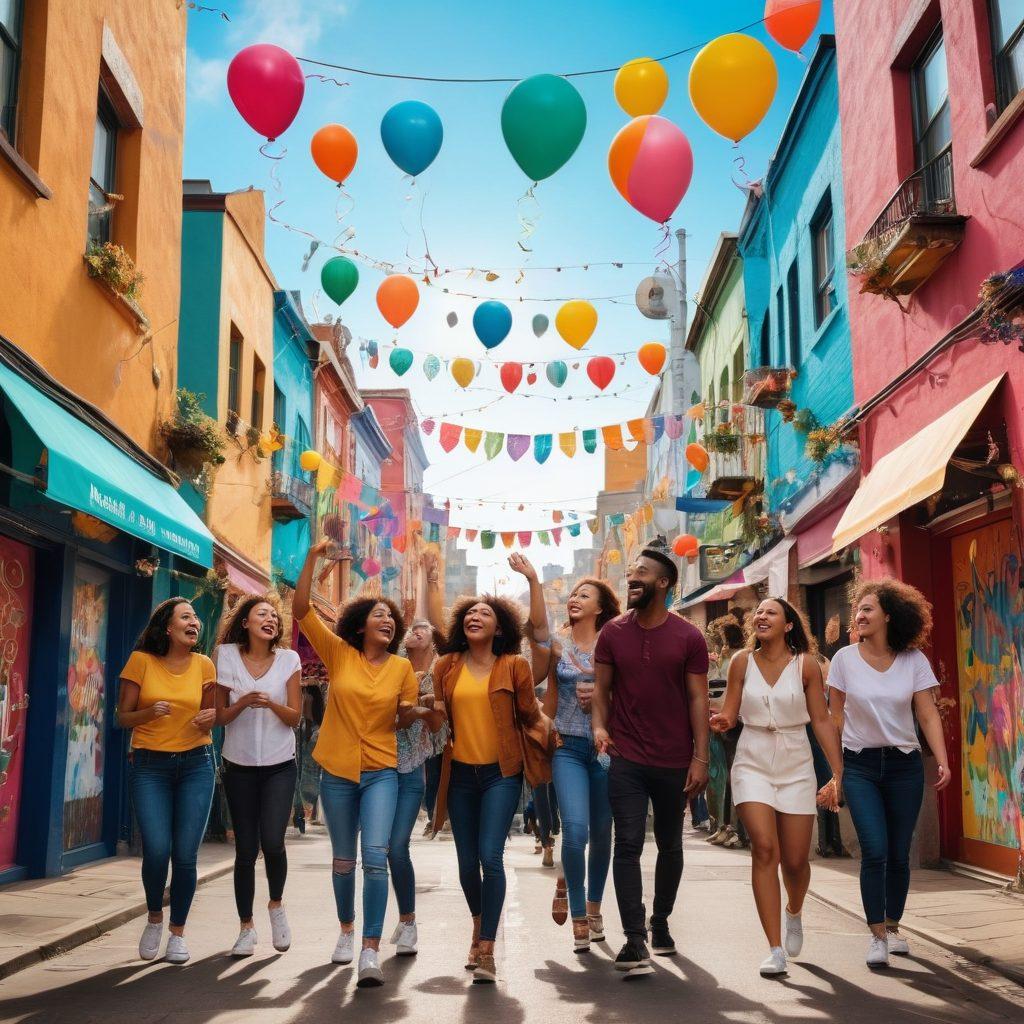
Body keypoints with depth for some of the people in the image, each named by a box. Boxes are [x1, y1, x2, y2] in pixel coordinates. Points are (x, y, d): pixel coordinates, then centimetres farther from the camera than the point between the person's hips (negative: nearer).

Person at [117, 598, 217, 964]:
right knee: (156, 851, -12)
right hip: (149, 766, -1)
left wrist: (211, 716, -10)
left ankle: (178, 932, 16)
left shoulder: (204, 665, 2)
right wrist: (150, 712, -20)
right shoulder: (141, 661, -3)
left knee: (185, 855, -2)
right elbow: (123, 718, 0)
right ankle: (154, 918, 17)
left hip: (196, 764, 2)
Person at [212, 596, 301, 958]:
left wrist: (271, 704, -21)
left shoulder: (288, 660, -2)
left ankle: (276, 904, 15)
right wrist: (243, 702, -19)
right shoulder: (227, 656, -3)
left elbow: (294, 717, -2)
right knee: (246, 849, 3)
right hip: (240, 766, 0)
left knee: (272, 841, -14)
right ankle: (246, 928, 19)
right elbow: (220, 717, 0)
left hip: (280, 766, 0)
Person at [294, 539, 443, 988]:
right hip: (337, 771, 1)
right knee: (343, 859, 15)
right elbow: (301, 610, -11)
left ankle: (371, 950, -12)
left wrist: (418, 710, -13)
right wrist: (312, 559, -19)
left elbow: (403, 719, 9)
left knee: (375, 856, -16)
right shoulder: (338, 653, -3)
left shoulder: (401, 667, -1)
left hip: (380, 773, -1)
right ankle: (346, 930, 37)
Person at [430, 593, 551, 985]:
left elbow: (530, 716, 2)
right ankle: (479, 923, 39)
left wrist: (549, 740, -7)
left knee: (491, 857, -14)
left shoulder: (515, 666, -2)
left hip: (501, 773, -3)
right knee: (467, 862, 11)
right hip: (460, 773, 3)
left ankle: (486, 951, -5)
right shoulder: (446, 666, 5)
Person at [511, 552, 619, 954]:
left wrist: (600, 694, -14)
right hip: (568, 746, -1)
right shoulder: (557, 644, 0)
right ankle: (579, 915, 6)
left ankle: (592, 906, 33)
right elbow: (538, 624, -22)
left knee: (601, 832, 10)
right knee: (576, 828, -14)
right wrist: (532, 579, -34)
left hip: (605, 746, 1)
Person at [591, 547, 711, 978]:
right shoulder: (613, 633, 2)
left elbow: (697, 699, -3)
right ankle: (635, 940, -4)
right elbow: (602, 688, 6)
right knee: (628, 845, -7)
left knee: (670, 846, 14)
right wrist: (599, 726, -12)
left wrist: (700, 757, -7)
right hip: (626, 759, 0)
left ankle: (660, 922, 33)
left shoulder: (689, 637, -3)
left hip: (674, 761, 0)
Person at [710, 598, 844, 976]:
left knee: (795, 859, 4)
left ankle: (794, 912, 40)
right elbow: (729, 715, 1)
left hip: (796, 767, 0)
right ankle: (775, 950, -9)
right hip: (753, 763, 0)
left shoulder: (806, 665, -3)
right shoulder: (742, 661, 0)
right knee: (764, 848, -15)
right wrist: (719, 721, -23)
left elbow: (822, 720, -1)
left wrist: (838, 773, -5)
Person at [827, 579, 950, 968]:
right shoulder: (845, 658, -3)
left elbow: (928, 715, -3)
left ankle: (893, 927, 26)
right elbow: (835, 716, 3)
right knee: (875, 851, -12)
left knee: (899, 854, 6)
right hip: (860, 765, -1)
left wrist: (943, 761, -15)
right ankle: (877, 935, -2)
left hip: (904, 765, 1)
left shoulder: (914, 660, -2)